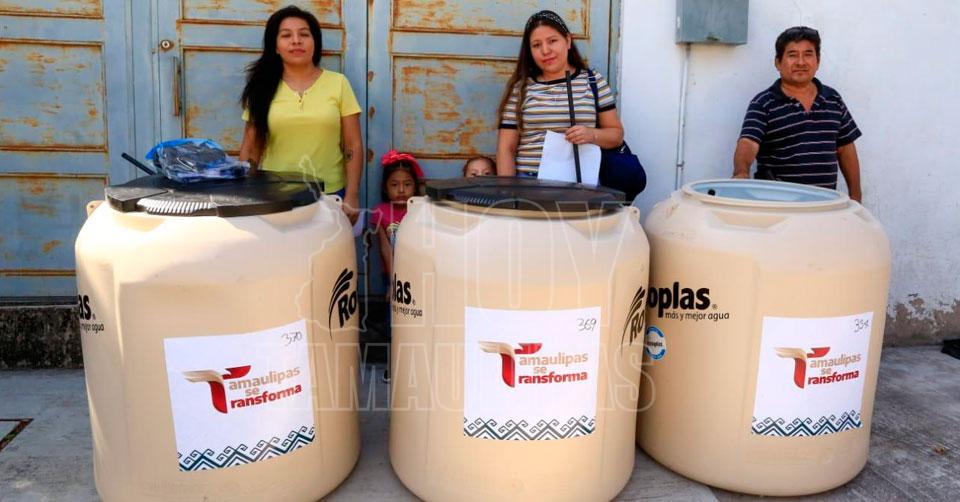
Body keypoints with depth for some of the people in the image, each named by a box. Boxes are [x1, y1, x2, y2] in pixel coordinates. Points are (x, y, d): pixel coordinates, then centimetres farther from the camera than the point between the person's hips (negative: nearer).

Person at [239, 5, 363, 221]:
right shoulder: (262, 88, 5)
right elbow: (250, 148, 8)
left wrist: (351, 196, -6)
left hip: (329, 195, -1)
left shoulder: (337, 83, 1)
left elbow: (353, 145, 0)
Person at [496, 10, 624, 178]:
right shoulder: (520, 88, 7)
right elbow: (506, 148, 5)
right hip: (528, 181, 0)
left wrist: (592, 134, -8)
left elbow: (616, 134, 12)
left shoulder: (594, 81, 9)